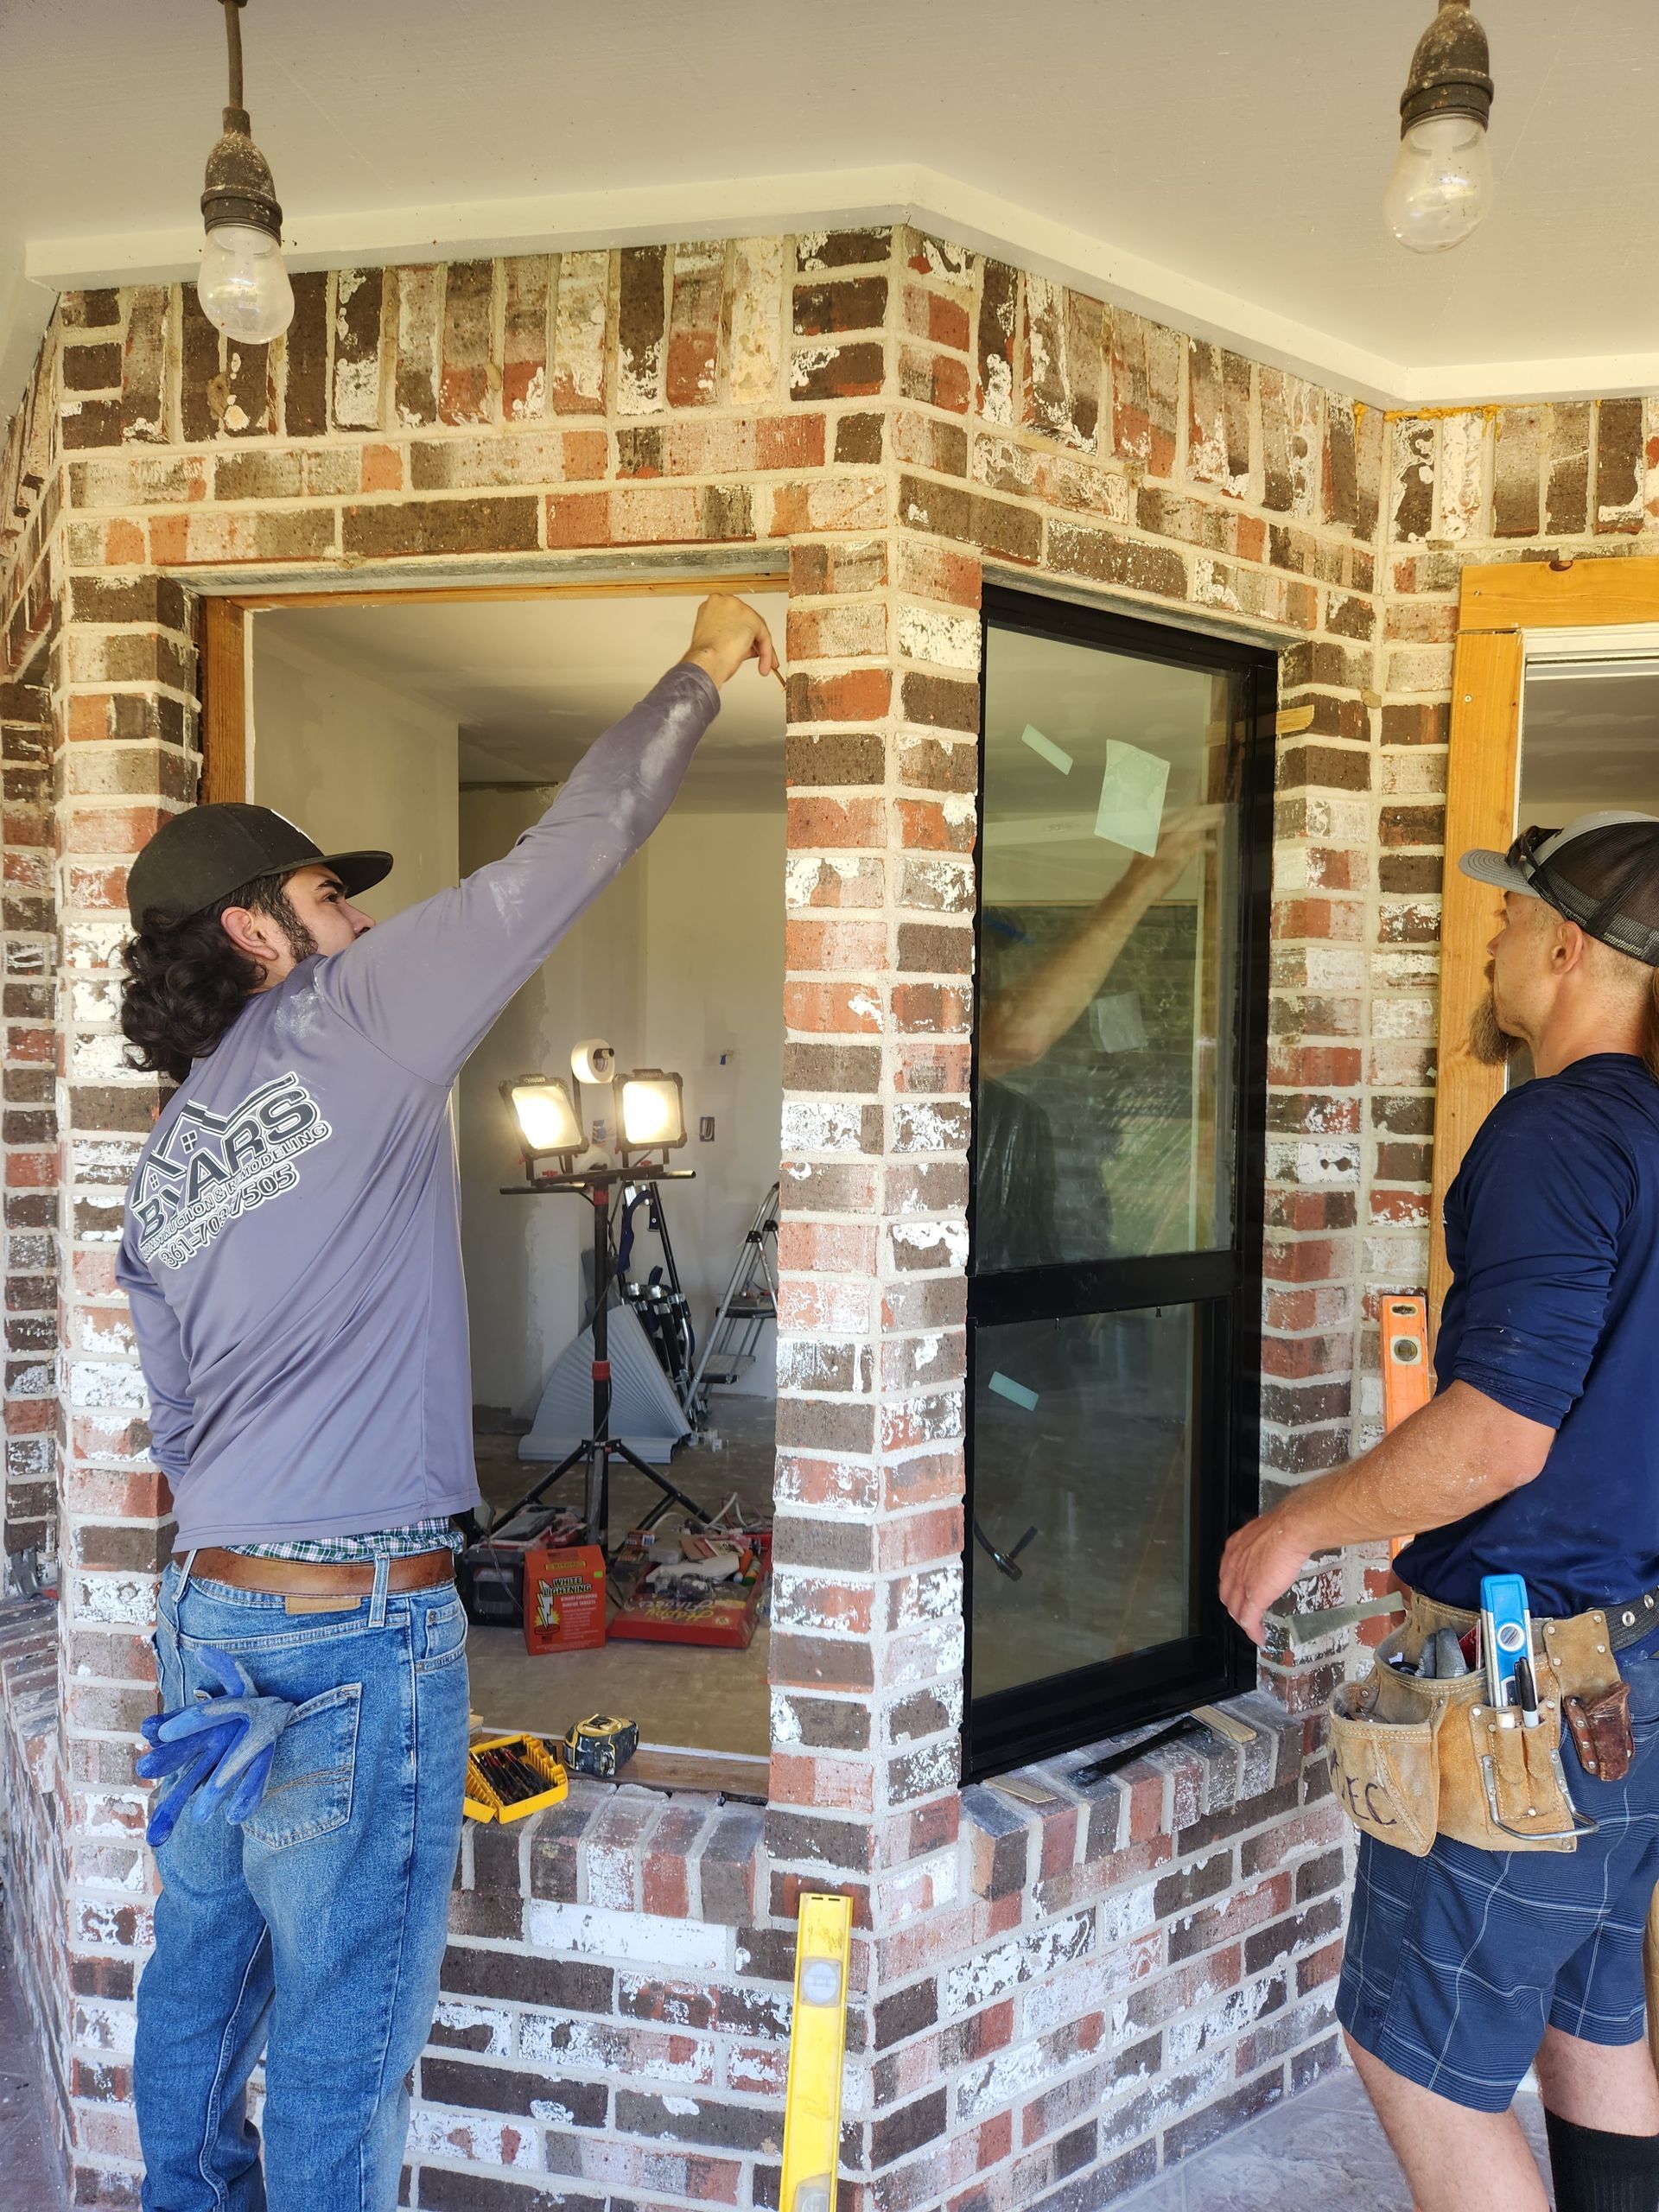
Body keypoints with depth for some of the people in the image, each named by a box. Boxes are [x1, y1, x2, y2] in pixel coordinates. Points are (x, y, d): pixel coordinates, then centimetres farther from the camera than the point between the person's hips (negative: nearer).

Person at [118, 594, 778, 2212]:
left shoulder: (163, 1161, 10)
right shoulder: (346, 1023, -11)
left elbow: (176, 1422, 15)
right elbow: (569, 852, -9)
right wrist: (704, 669, 3)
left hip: (206, 1608, 8)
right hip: (355, 1628, -8)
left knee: (202, 1966, 22)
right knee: (341, 2021, 6)